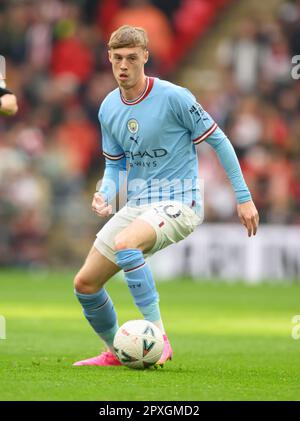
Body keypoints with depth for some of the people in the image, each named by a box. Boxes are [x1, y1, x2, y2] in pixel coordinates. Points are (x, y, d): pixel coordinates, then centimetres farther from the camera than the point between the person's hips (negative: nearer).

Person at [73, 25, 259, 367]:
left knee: (125, 243, -37)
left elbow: (218, 141, -6)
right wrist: (105, 194, -5)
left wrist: (243, 197, -5)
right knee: (85, 283, 2)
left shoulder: (173, 97, -14)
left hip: (178, 203, -7)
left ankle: (158, 336, -31)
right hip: (136, 207, 7)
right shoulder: (109, 108, 5)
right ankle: (115, 353, 25)